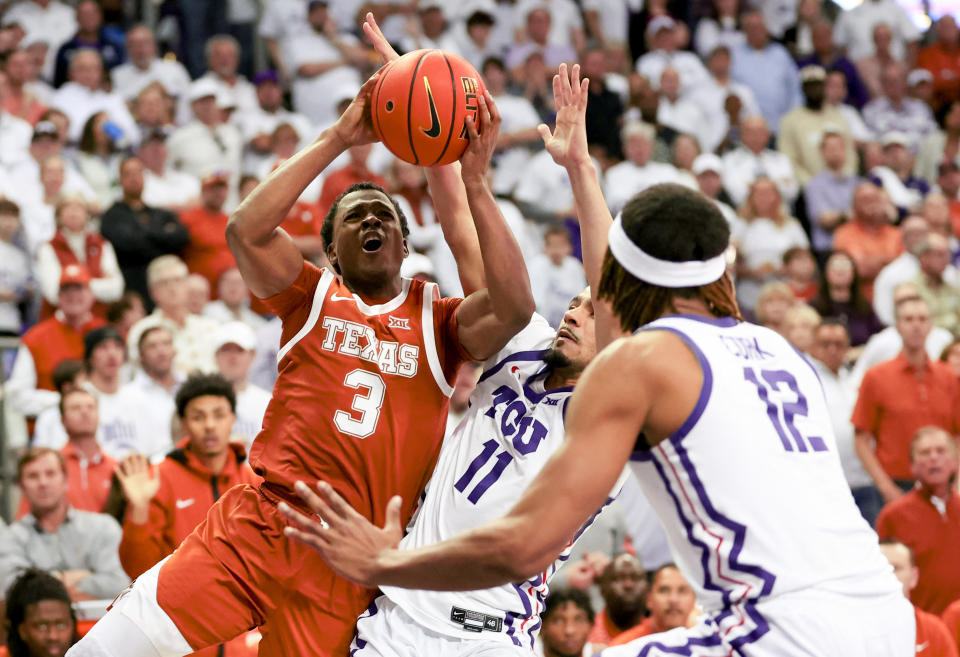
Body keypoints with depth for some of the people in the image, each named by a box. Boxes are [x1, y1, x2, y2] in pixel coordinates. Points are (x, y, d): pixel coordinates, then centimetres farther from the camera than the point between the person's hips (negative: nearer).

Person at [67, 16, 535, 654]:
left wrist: (475, 181, -16)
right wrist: (340, 138, -13)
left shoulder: (440, 321, 8)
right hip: (253, 530, 0)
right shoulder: (313, 296, 9)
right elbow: (246, 229, -10)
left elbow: (515, 307, -12)